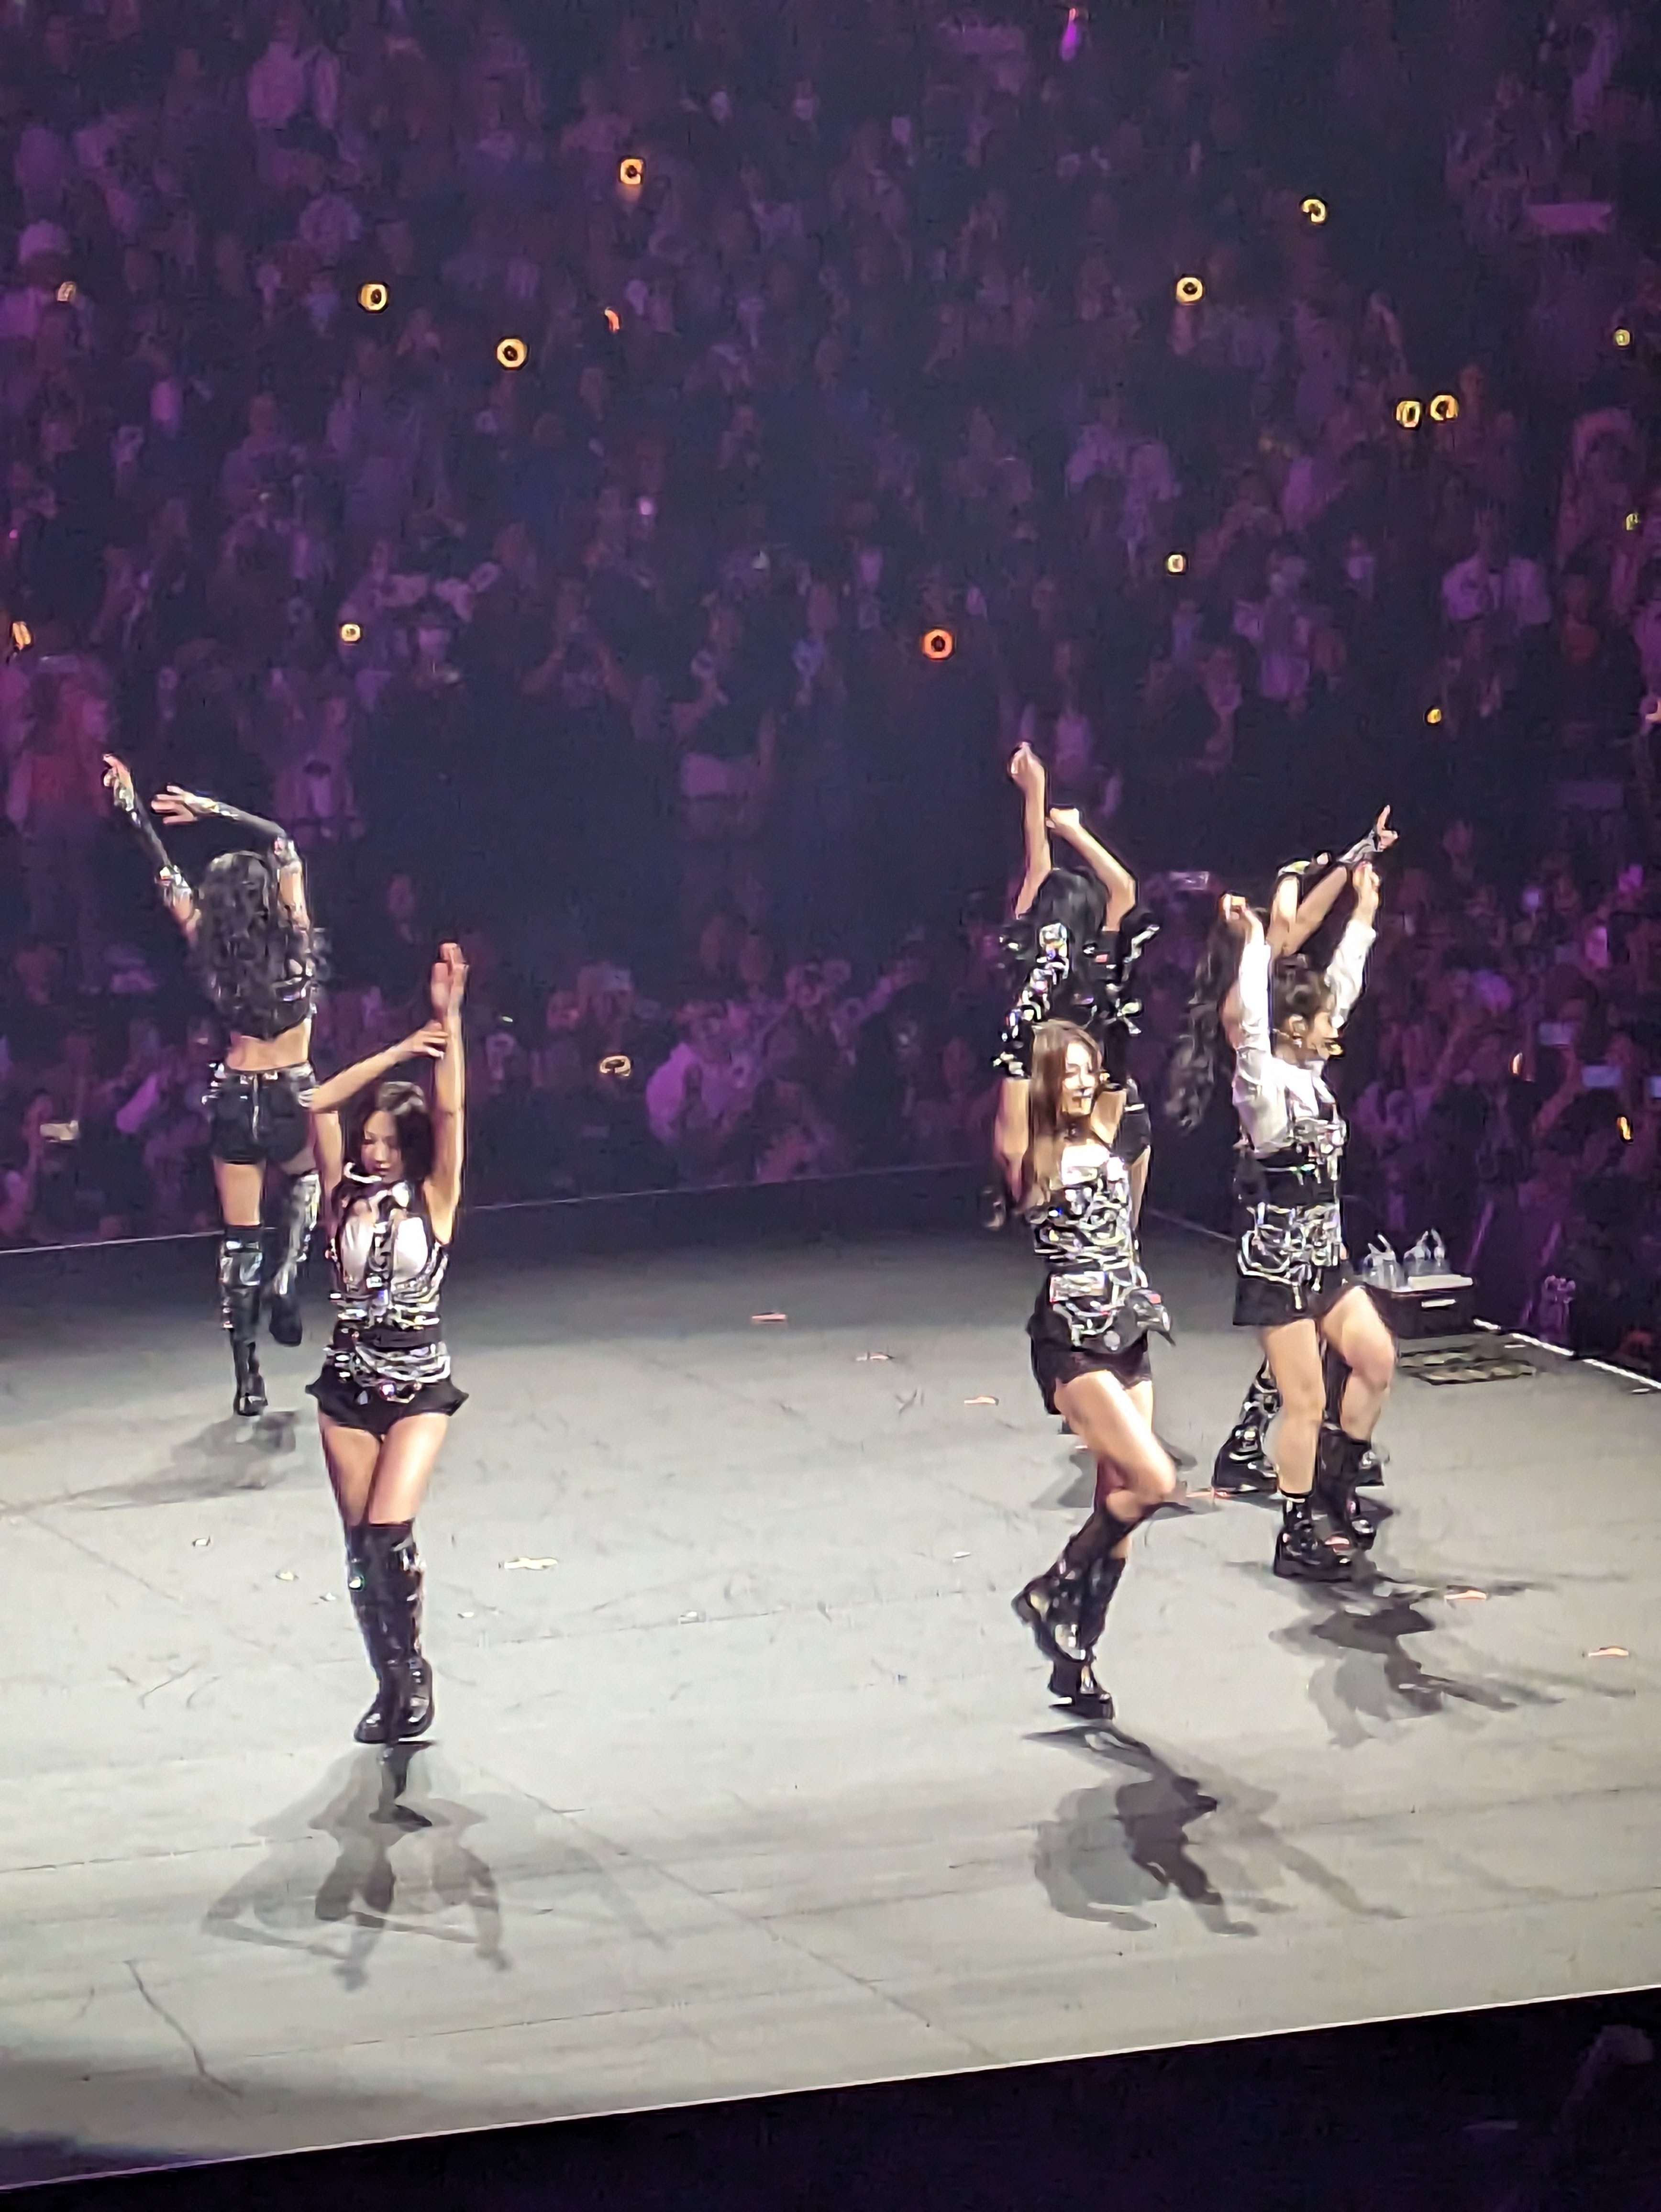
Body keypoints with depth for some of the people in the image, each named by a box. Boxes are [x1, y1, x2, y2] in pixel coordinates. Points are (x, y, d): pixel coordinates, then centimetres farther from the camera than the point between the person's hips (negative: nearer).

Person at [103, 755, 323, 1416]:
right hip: (292, 1100, -1)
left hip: (235, 1100, 1)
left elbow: (167, 876, -1)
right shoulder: (295, 940, -11)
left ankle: (247, 1378, 4)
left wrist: (130, 805, 5)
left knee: (238, 1238, 7)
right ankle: (286, 1278, 9)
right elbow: (281, 842, -3)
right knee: (305, 1182, 33)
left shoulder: (212, 952, -7)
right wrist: (212, 811, 0)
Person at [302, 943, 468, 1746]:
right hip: (350, 1384, 3)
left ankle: (411, 1667, 1)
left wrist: (449, 1024, -21)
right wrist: (402, 1050, -9)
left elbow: (450, 1113, -15)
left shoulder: (433, 1200, -3)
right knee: (361, 1544, 6)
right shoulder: (346, 1198, 3)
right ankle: (391, 1682, 18)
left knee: (388, 1532, -17)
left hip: (418, 1385, -3)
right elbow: (320, 1105, -6)